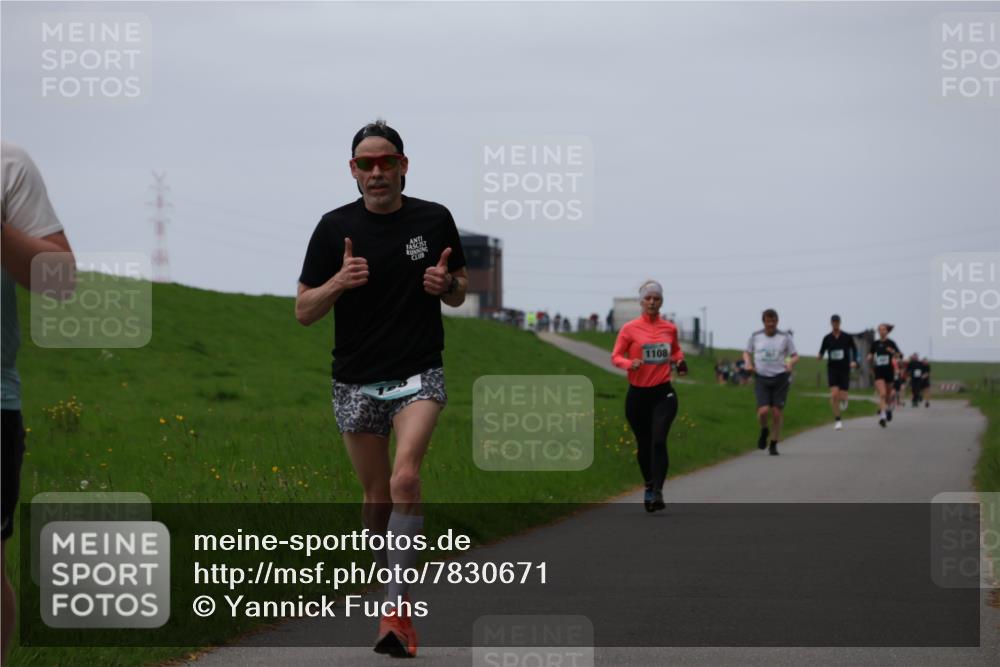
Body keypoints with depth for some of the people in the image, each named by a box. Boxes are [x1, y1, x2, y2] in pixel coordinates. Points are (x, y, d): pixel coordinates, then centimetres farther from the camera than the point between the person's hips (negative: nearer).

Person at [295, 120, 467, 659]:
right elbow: (303, 311, 0)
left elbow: (459, 295, 13)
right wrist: (339, 281, -19)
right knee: (377, 497, 8)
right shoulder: (335, 227, -2)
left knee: (405, 478, -22)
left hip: (419, 375, -2)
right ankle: (397, 587, 30)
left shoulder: (434, 220, 0)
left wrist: (447, 283, -12)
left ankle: (395, 609, -22)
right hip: (356, 381, 2)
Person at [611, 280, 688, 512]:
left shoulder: (670, 328, 6)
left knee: (659, 441, -17)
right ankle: (648, 487, 32)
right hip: (637, 394, 0)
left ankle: (657, 493, -22)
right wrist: (630, 363, -23)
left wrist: (680, 361, 2)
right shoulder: (630, 329, -2)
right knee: (643, 445, 10)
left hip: (663, 393, 0)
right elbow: (615, 356, -2)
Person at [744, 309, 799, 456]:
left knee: (777, 413, -2)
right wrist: (748, 363, -4)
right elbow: (747, 353, 17)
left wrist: (791, 363, -18)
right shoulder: (755, 336, 4)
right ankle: (764, 431, 18)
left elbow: (795, 356, 4)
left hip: (780, 378, 0)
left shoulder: (785, 338, 0)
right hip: (762, 379, 0)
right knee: (763, 411, -16)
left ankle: (773, 445, 13)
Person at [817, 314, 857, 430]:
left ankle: (844, 399, 38)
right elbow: (822, 352, 7)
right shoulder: (827, 338, 1)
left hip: (844, 369, 0)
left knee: (842, 397, -4)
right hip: (832, 369, 0)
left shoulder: (847, 337, -1)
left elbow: (854, 349, 12)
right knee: (834, 395, -16)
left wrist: (854, 361, -5)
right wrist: (819, 356, -18)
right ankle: (837, 420, -3)